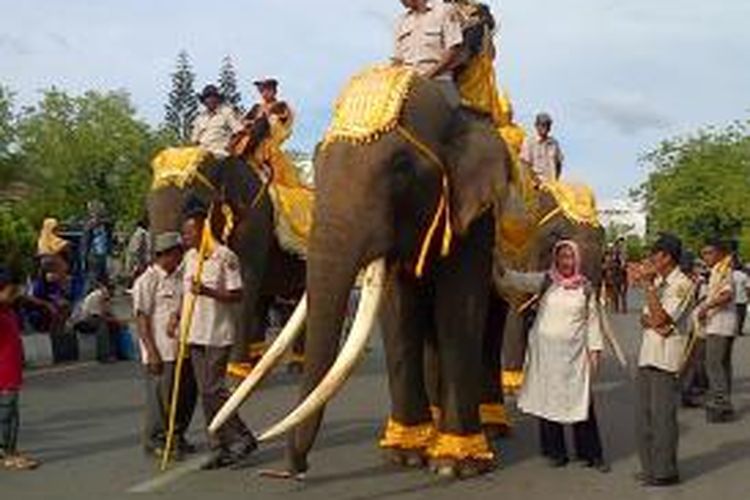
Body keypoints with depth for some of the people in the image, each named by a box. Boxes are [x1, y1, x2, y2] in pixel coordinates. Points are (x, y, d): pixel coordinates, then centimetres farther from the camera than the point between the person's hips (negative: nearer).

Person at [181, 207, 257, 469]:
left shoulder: (225, 257, -11)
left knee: (213, 389, -10)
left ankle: (242, 438, 4)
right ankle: (221, 447, 14)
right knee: (205, 392, 7)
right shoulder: (189, 257, 12)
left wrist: (207, 291, -24)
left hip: (218, 334, -8)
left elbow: (236, 295, -12)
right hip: (195, 333, 8)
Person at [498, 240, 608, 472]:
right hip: (545, 350, 0)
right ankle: (555, 452, 15)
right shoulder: (545, 281, 2)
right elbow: (520, 280, -11)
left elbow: (592, 319, 8)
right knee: (548, 399, 3)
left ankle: (591, 454, 8)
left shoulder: (585, 287, 6)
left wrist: (595, 348, 3)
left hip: (575, 352, 0)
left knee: (581, 400, -3)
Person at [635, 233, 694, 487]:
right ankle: (650, 467, 22)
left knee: (662, 414, -4)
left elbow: (660, 317, -19)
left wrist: (648, 284, -17)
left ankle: (665, 471, 6)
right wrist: (650, 321, -9)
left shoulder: (683, 284, -11)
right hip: (647, 353, 8)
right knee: (643, 415, 12)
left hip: (666, 357, -8)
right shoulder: (658, 282, 16)